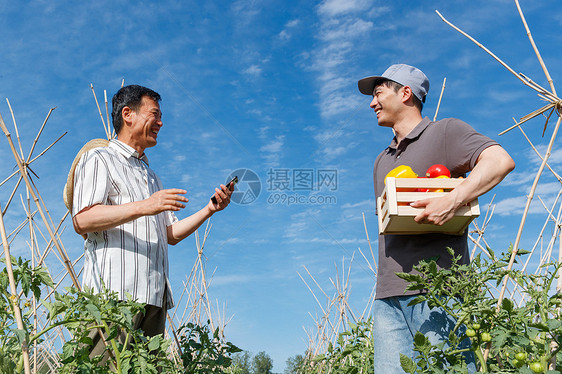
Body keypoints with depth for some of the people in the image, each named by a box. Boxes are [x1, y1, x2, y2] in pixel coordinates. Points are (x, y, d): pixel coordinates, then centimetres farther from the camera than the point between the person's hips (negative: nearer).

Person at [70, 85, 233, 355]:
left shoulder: (152, 176, 30)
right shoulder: (99, 159, 6)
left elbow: (171, 234, 24)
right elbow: (82, 220, -10)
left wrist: (209, 210, 10)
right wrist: (143, 207, -19)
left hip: (155, 294, 7)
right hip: (114, 291, -7)